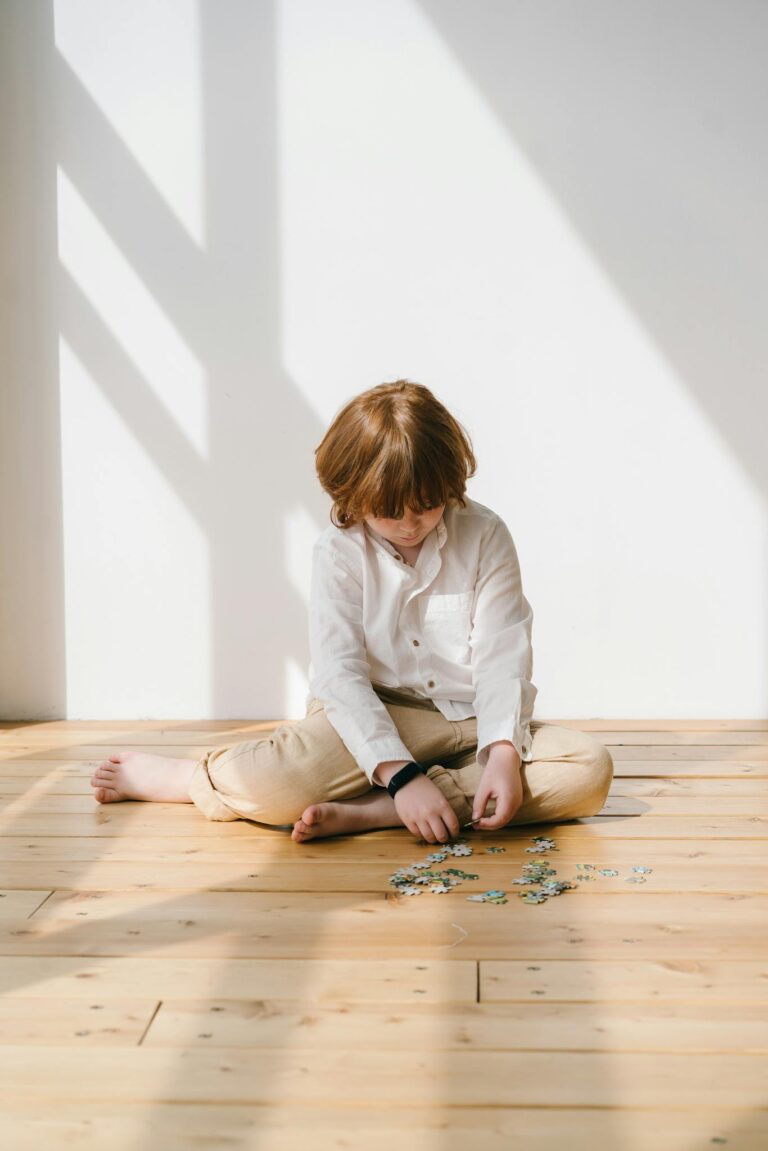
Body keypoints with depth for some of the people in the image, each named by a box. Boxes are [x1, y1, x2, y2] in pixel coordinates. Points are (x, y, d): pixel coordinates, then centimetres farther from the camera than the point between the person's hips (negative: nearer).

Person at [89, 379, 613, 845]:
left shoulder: (485, 535, -4)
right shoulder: (339, 550, -7)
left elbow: (502, 657, -8)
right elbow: (340, 673, -16)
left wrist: (503, 753, -26)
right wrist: (400, 773, -29)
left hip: (475, 722, 3)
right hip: (374, 716, -2)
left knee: (590, 769, -27)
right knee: (273, 783, -34)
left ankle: (365, 811, -31)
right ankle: (174, 776, 3)